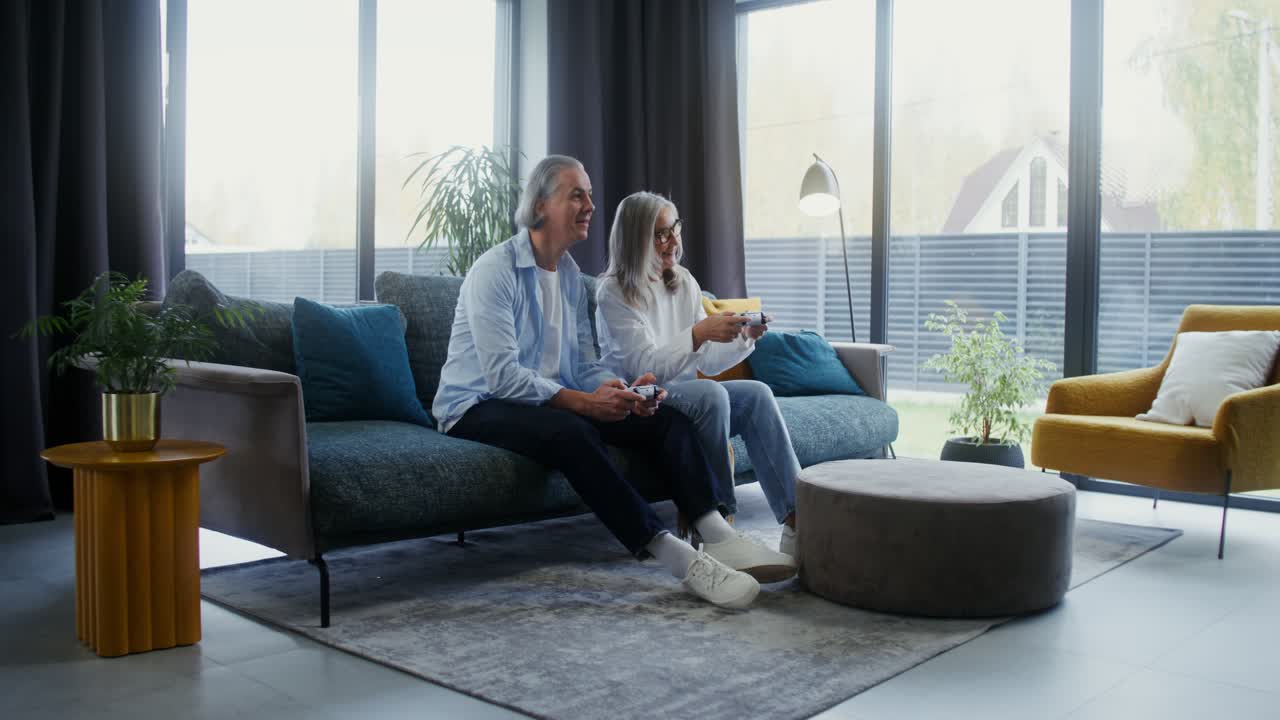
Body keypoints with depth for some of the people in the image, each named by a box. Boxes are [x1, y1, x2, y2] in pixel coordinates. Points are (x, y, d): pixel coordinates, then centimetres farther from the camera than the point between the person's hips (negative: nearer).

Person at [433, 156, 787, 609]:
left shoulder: (571, 275, 12)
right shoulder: (495, 271, -14)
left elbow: (585, 366, 10)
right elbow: (502, 376, -23)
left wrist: (624, 391, -12)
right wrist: (583, 402, -30)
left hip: (553, 401, 8)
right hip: (480, 407, -8)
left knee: (667, 418, -11)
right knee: (572, 433, -39)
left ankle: (717, 536, -23)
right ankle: (673, 556, -40)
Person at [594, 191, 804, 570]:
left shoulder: (685, 284, 11)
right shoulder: (613, 293, -9)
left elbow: (707, 363, 11)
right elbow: (647, 366, -18)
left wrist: (744, 338, -6)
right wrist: (699, 332, -30)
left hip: (684, 394, 6)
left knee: (757, 393, -21)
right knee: (710, 394, -34)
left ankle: (795, 521, -30)